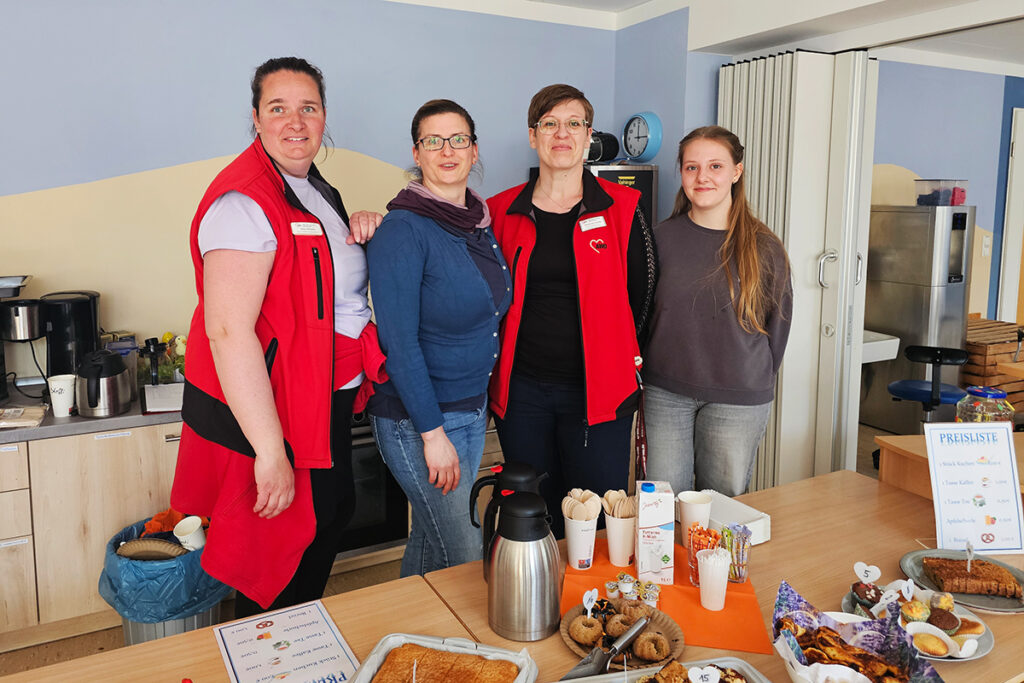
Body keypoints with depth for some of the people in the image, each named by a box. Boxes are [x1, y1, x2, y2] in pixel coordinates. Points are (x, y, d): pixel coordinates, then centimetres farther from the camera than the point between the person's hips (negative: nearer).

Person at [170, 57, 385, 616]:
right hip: (269, 414, -10)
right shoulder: (244, 202, -21)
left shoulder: (316, 189, 10)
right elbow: (229, 331, -29)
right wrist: (271, 454, -30)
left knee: (329, 522, 24)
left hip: (327, 402, 10)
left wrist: (360, 232, 1)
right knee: (276, 568, 5)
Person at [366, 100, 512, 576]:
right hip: (417, 417, -7)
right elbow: (400, 343, -19)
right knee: (463, 560, 3)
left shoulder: (481, 221, 7)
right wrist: (433, 433, -19)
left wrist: (479, 405, 14)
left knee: (429, 539, 20)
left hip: (473, 407, 7)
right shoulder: (402, 230, -17)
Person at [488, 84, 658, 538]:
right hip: (521, 390, 2)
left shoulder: (621, 208, 0)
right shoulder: (502, 211, 5)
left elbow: (643, 292, 6)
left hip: (597, 389, -1)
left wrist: (623, 359, 7)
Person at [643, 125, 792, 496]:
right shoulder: (661, 238, 1)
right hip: (665, 394, 1)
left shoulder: (763, 247, -2)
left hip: (737, 401, -1)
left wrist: (754, 380, 11)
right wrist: (648, 369, 8)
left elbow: (777, 325, 8)